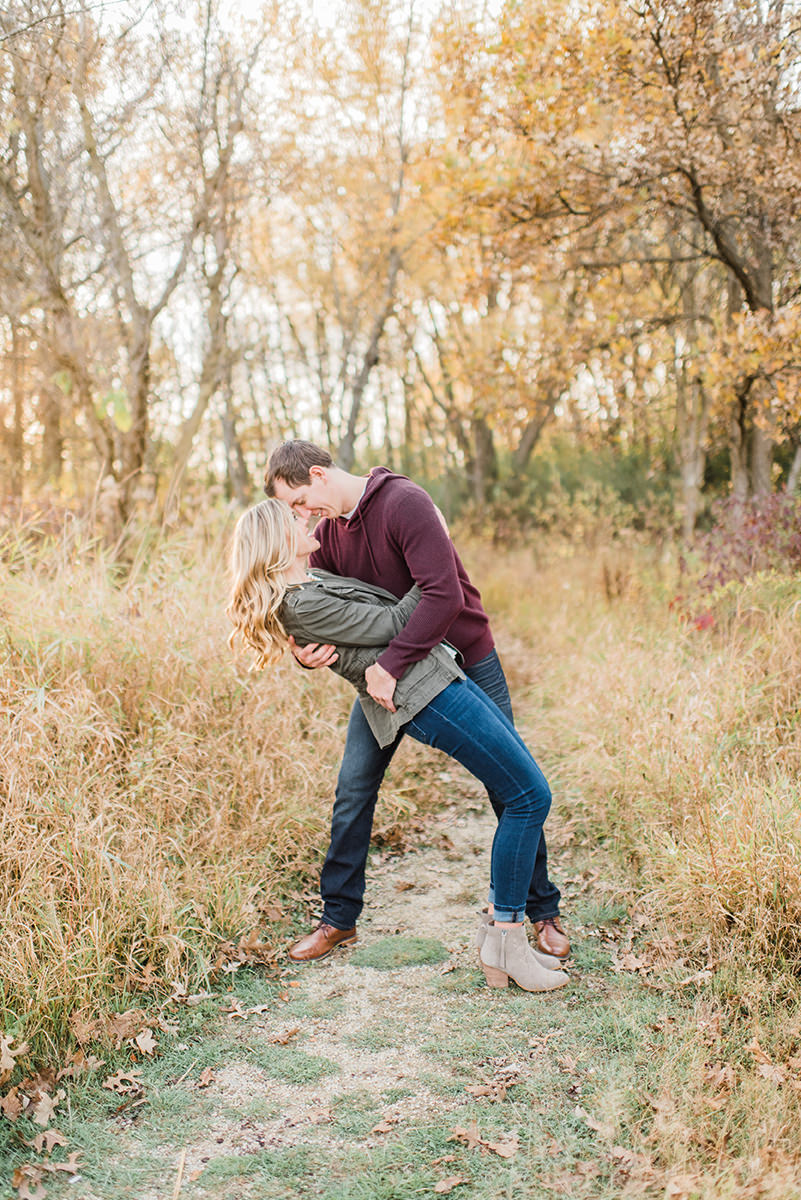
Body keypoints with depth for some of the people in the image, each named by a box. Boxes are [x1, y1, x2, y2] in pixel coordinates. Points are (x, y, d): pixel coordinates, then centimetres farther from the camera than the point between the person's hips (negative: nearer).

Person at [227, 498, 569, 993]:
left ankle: (502, 933, 15)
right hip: (428, 694, -10)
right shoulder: (301, 605, -14)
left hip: (442, 671, 10)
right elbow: (389, 624, -11)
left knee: (523, 794, 10)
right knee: (529, 796, -9)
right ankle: (506, 943, 0)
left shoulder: (311, 582, 17)